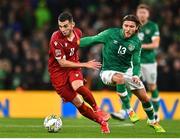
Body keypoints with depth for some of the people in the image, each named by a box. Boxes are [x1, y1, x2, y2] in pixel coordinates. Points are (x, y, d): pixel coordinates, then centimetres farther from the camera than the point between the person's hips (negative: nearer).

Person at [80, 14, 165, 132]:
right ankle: (129, 110, -22)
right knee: (119, 78, -40)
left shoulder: (136, 42, -7)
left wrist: (136, 75, -24)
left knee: (145, 98, 3)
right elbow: (92, 40, -9)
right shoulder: (111, 34, -14)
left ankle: (152, 121, 34)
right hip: (108, 72, -3)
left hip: (126, 71, 4)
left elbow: (136, 63, -5)